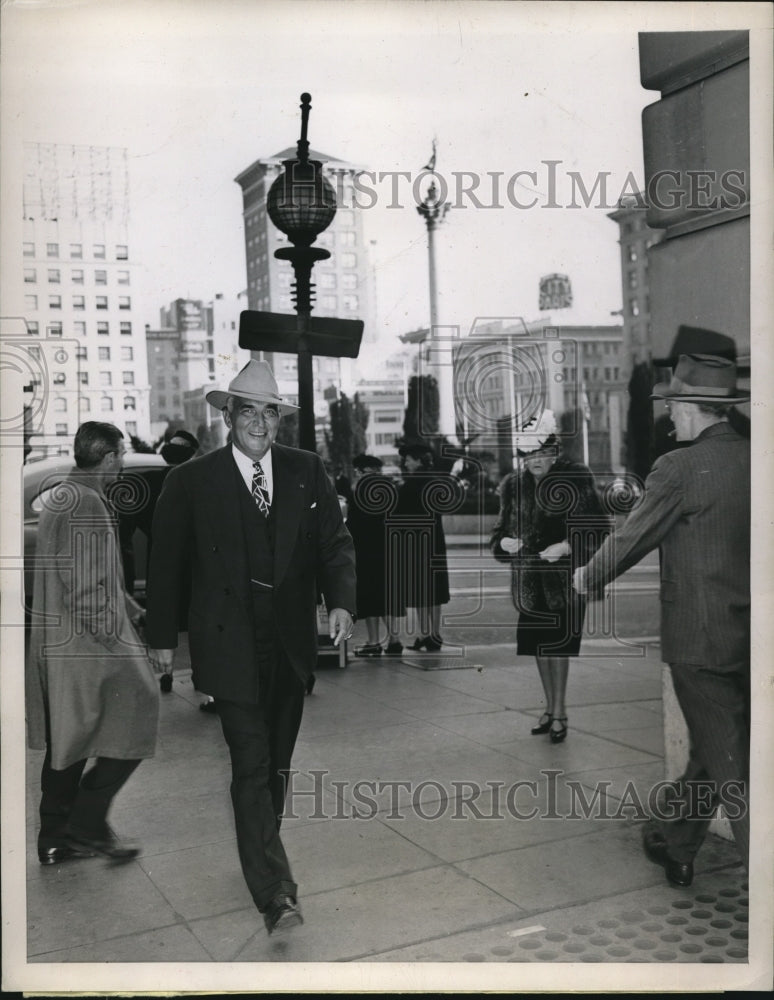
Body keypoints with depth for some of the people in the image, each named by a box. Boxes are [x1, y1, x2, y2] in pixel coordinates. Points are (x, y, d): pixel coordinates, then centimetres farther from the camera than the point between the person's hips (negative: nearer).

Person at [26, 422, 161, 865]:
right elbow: (85, 587, -22)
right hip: (88, 646, -10)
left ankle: (57, 838, 25)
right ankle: (88, 824, 6)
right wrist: (112, 635, -13)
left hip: (56, 643, 11)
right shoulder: (87, 504, -18)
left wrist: (135, 611, 22)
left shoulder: (60, 497, 15)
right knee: (132, 725, 2)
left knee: (67, 744, 16)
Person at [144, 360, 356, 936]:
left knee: (277, 763, 17)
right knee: (251, 766, -7)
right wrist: (163, 637, 4)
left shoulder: (308, 472, 4)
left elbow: (336, 542, 1)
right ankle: (275, 892, -2)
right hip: (231, 645, -3)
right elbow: (167, 563, 2)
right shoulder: (191, 481, -3)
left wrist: (342, 601, -15)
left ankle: (259, 853, 38)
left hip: (292, 644, 4)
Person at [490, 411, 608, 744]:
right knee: (539, 646, 12)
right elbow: (499, 532, 14)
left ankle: (559, 712, 9)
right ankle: (551, 708, 27)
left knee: (558, 646, -3)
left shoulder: (576, 479, -8)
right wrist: (504, 542, -8)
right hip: (529, 581, 5)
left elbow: (599, 531, -8)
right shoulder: (514, 485, 5)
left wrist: (567, 546, -21)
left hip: (564, 579, -4)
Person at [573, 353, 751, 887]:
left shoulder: (680, 468, -15)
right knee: (711, 749, 21)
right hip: (749, 637, 7)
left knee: (731, 767, 2)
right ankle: (674, 844, 39)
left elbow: (631, 539, -6)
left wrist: (588, 577, 12)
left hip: (701, 639, -7)